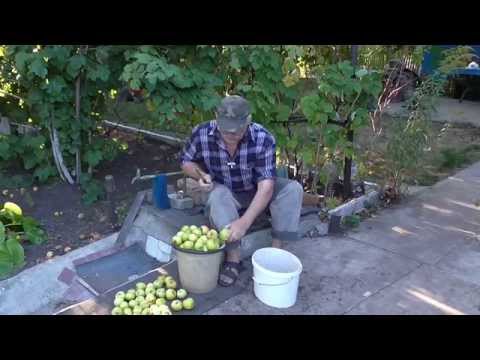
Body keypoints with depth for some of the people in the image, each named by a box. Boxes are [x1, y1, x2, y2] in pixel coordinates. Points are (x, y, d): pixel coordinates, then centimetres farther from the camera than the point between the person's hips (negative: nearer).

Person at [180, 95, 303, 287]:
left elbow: (266, 186, -32)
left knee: (292, 188, -25)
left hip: (256, 195, 0)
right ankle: (233, 256, -24)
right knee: (218, 194, -35)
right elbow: (186, 161, -1)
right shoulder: (201, 134, -21)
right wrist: (200, 175, -24)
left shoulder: (263, 139, -27)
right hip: (224, 196, 0)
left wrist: (244, 222, -44)